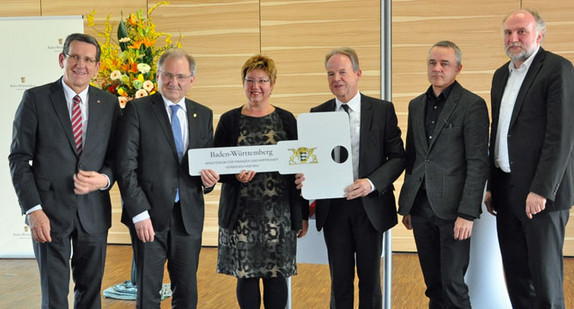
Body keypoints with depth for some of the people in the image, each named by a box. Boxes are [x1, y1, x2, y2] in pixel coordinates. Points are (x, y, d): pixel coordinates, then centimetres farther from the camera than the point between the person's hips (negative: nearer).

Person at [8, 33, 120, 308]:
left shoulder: (109, 104, 6)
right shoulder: (35, 99, -2)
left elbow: (116, 157, 11)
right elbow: (19, 159, -4)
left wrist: (104, 179, -12)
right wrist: (33, 210, -12)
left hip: (94, 212, 3)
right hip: (50, 213, -2)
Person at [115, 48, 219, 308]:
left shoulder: (203, 115, 11)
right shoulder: (137, 110, -2)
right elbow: (125, 166, -7)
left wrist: (209, 179, -8)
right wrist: (139, 214, -13)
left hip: (189, 217, 4)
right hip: (149, 216, -3)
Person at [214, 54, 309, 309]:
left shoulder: (286, 120, 7)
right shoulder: (229, 120, 6)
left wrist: (303, 214, 5)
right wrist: (235, 175, -18)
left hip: (279, 211, 0)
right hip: (241, 212, 0)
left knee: (276, 275, 4)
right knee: (246, 275, 5)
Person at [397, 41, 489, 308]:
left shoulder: (472, 105, -6)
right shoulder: (416, 105, 13)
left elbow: (478, 163, -10)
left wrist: (467, 213, -16)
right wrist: (406, 206, 14)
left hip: (452, 207, -6)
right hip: (421, 206, 6)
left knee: (453, 284, -1)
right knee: (433, 285, 13)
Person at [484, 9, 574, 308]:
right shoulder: (501, 75, 15)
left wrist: (541, 190, -20)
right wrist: (492, 186, 14)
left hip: (540, 193, -7)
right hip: (506, 191, 7)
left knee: (544, 278, 1)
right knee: (516, 275, 12)